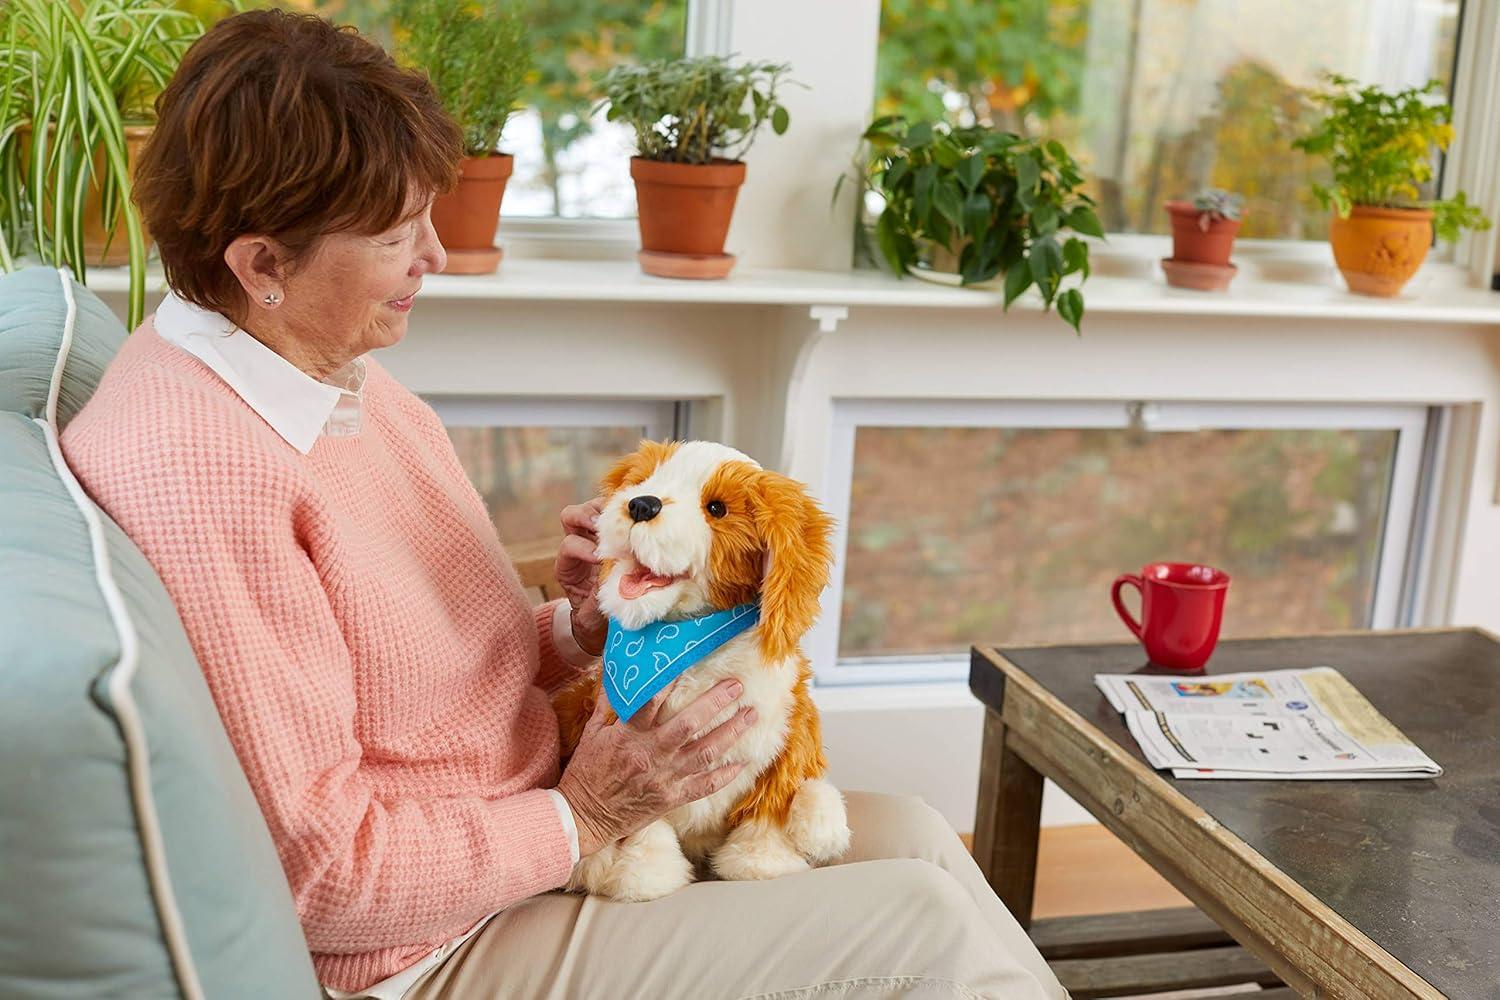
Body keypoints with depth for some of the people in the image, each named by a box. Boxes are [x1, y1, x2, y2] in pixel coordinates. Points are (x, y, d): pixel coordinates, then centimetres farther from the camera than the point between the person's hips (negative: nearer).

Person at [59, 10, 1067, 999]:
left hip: (540, 827, 9)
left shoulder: (337, 367, 5)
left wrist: (572, 632, -3)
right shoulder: (193, 471, -26)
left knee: (908, 832, 3)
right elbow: (314, 864, -24)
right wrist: (579, 818, -17)